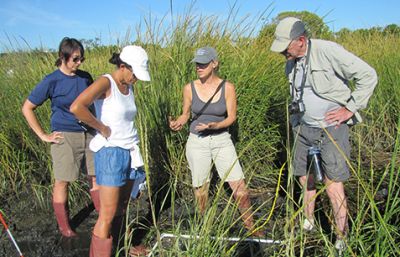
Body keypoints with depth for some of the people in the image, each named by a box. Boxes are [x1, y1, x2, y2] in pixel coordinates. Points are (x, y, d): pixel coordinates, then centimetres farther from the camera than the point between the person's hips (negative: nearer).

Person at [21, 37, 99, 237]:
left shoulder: (85, 77, 5)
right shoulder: (51, 81, -8)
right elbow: (27, 108, -3)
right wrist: (43, 136, -6)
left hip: (89, 134, 4)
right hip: (65, 137, -4)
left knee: (97, 177, 8)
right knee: (62, 182, 6)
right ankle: (64, 227, 23)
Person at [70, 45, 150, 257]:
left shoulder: (129, 87, 10)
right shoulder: (105, 82, -14)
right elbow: (76, 108, -28)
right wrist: (103, 129, -17)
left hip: (129, 152, 7)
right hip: (110, 152, -7)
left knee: (122, 207, 18)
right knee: (108, 214, -1)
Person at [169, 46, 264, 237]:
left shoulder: (227, 87, -7)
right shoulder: (190, 88, -4)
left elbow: (231, 117, -4)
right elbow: (186, 114, 7)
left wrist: (213, 125, -22)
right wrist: (178, 123, -15)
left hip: (222, 141, 0)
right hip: (197, 142, 1)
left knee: (240, 188, -3)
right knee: (201, 187, 12)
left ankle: (250, 226, 19)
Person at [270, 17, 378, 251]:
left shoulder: (328, 51, -17)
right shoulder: (291, 64, 6)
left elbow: (368, 75, -14)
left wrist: (350, 108, -14)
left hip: (332, 128, -7)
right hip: (304, 128, 7)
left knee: (334, 187, -6)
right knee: (306, 180, 14)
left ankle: (342, 241, 10)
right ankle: (309, 222, 36)